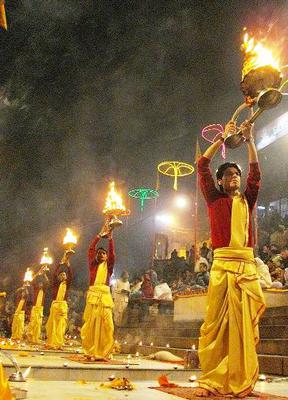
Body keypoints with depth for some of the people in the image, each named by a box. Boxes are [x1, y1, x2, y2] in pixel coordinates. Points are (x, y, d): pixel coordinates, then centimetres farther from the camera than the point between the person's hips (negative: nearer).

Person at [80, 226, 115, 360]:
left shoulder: (109, 266, 16)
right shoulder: (93, 265, 16)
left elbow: (112, 252, 4)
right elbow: (91, 249, 9)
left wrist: (110, 238, -5)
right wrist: (99, 236, 5)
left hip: (105, 295, 1)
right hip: (93, 294, -1)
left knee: (106, 325, -5)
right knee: (91, 324, -4)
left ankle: (102, 353, 0)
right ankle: (90, 352, 1)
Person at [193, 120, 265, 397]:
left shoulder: (246, 201, 19)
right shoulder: (215, 199, 11)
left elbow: (256, 172, 12)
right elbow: (202, 166, 5)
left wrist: (249, 140, 12)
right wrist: (223, 137, 9)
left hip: (247, 266, 3)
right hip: (223, 265, -3)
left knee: (244, 324, 1)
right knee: (217, 323, -5)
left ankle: (241, 383, 8)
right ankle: (212, 381, 0)